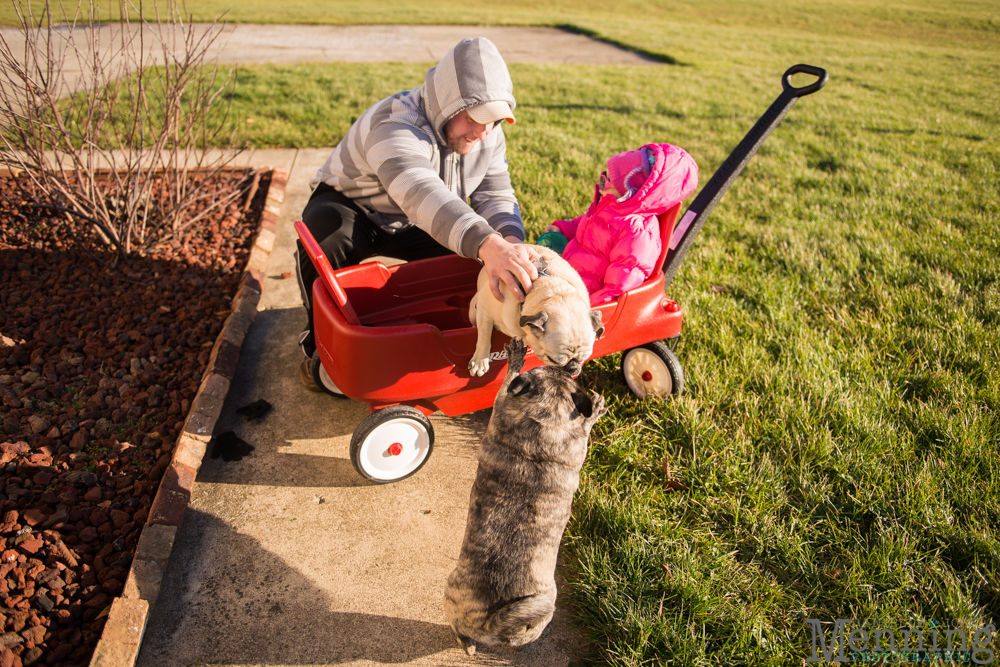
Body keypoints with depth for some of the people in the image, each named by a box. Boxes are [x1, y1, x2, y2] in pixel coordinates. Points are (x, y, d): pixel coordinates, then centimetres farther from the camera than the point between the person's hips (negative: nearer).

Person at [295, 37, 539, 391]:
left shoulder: (488, 135, -12)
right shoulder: (396, 126, -37)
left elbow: (496, 196, -15)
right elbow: (420, 192, -56)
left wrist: (510, 240, -40)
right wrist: (487, 244, -73)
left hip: (409, 228, 6)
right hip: (351, 207, -5)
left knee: (472, 250, -17)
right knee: (328, 238, -38)